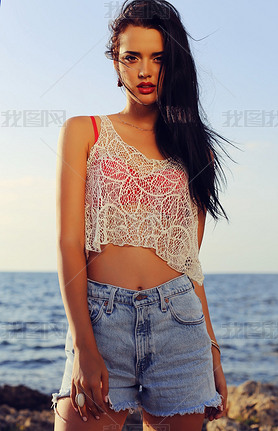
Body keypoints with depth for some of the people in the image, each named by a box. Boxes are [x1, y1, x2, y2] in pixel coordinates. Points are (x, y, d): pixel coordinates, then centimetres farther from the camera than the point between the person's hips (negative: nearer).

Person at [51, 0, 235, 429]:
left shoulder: (193, 148, 14)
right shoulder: (84, 132, 7)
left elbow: (190, 259, 14)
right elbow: (68, 243, -2)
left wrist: (212, 349, 10)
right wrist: (84, 347, -13)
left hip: (178, 323, 2)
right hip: (100, 318, -2)